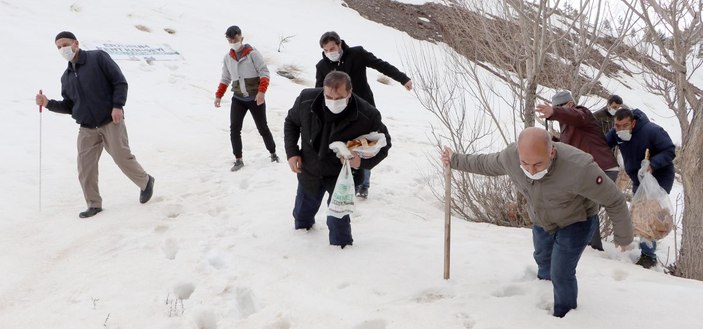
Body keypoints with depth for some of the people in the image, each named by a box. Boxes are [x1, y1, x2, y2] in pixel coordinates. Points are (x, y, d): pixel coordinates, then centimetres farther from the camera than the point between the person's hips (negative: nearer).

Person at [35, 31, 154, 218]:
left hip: (111, 122, -5)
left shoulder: (98, 58, -2)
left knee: (122, 158, -7)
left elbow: (120, 82, -7)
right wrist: (49, 104, 2)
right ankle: (94, 205, 12)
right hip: (87, 129, 5)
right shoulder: (66, 77, 15)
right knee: (85, 168, -1)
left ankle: (145, 182, 19)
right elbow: (69, 106, 19)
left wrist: (118, 105, -17)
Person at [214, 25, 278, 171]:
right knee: (234, 128, -9)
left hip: (256, 98, -4)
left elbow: (264, 73, -12)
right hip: (238, 99, 4)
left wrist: (261, 91, -25)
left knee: (262, 128, 5)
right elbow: (225, 79, 18)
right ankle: (238, 159, 0)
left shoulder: (252, 53, -8)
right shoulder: (228, 58, 8)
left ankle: (273, 153, 25)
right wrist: (218, 95, 7)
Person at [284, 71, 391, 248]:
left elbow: (384, 143, -11)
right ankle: (302, 227, 58)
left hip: (343, 175, -3)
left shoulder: (368, 115, -29)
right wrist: (292, 152, -7)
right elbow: (291, 122, 1)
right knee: (303, 212, 24)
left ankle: (342, 246, 19)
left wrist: (363, 161, -28)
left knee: (338, 219, -10)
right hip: (309, 171, 4)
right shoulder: (306, 99, -23)